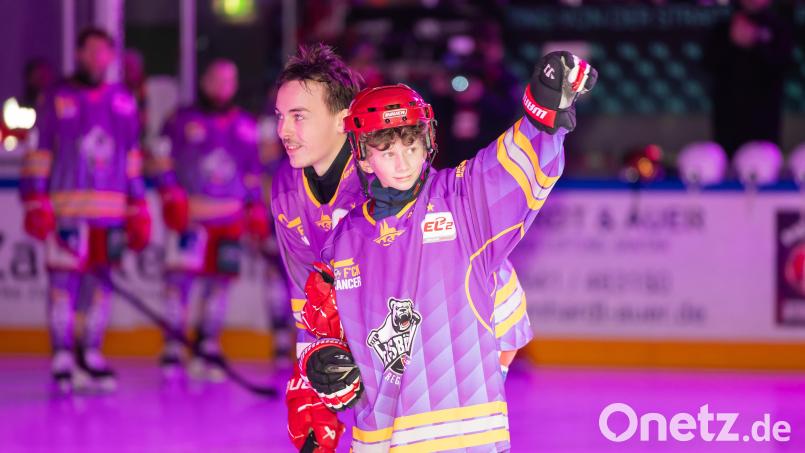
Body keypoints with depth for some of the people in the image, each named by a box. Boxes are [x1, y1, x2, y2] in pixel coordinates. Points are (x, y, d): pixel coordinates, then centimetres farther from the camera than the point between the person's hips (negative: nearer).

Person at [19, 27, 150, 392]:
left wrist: (138, 211, 14)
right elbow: (38, 154, 0)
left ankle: (91, 357, 13)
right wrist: (36, 204, -8)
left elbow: (132, 161, 17)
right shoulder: (56, 100, 2)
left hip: (111, 213, 4)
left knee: (101, 282, 5)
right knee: (63, 280, -6)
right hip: (66, 208, -4)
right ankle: (62, 359, -1)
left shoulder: (123, 103, 13)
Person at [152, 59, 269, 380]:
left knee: (219, 281, 3)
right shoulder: (183, 120, 2)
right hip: (188, 215, -4)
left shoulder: (245, 126, 13)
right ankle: (172, 351, -3)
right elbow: (163, 160, 0)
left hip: (229, 219, 4)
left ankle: (208, 351, 11)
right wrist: (171, 196, -11)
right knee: (180, 278, -8)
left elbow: (251, 173, 19)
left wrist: (256, 210, 14)